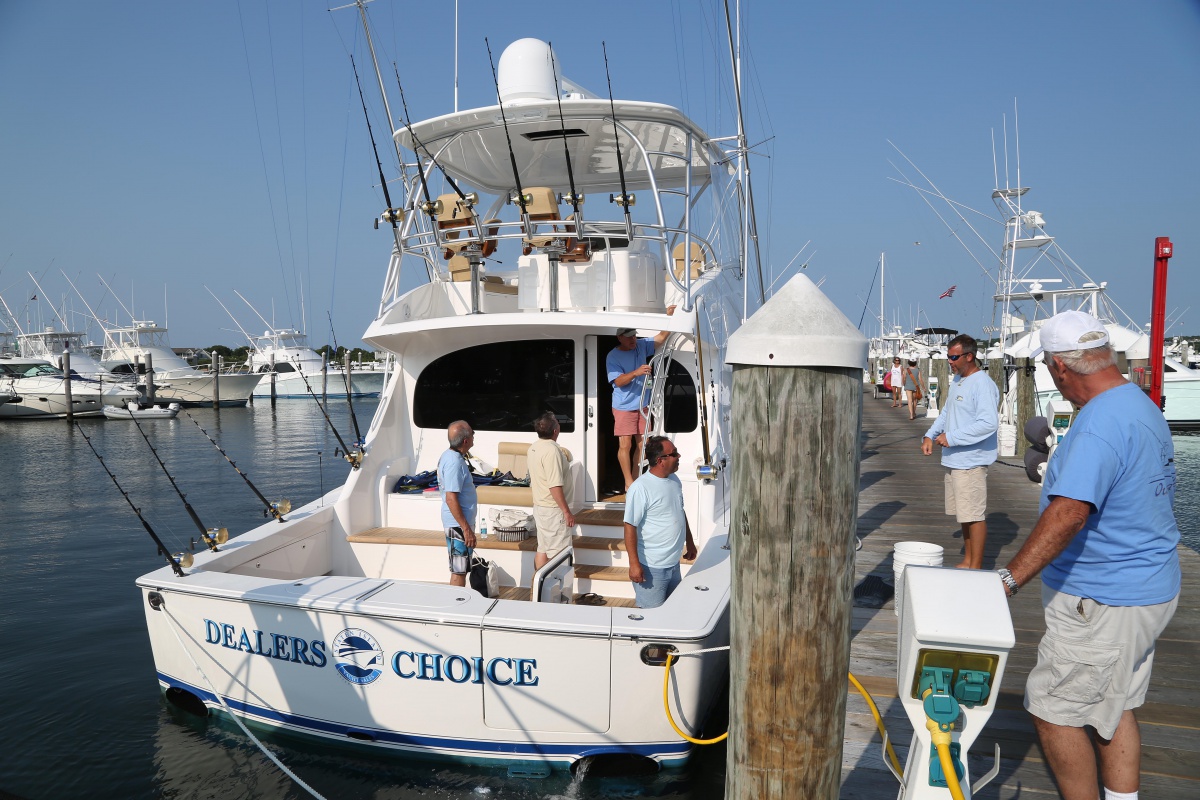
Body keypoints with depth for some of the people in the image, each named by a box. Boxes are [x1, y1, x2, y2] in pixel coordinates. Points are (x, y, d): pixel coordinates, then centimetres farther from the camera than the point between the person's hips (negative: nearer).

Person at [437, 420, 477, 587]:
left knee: (460, 570, 18)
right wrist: (466, 529, -24)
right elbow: (451, 499, -26)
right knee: (459, 571, -2)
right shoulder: (455, 462, -23)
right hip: (459, 523, -10)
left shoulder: (449, 455, 8)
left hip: (457, 523, 10)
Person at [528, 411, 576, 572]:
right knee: (557, 553, -1)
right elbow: (555, 486, -26)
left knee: (542, 549, 15)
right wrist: (567, 512, -21)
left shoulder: (534, 447, 6)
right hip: (553, 510, -9)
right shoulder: (552, 450, -23)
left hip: (539, 506, 9)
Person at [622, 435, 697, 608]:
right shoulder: (640, 488, -21)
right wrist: (634, 563, -23)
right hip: (652, 568, -8)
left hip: (674, 564, 8)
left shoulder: (674, 480, 5)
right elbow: (630, 527, -21)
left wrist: (689, 542, 22)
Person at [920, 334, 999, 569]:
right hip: (954, 460, 10)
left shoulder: (982, 385, -16)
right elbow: (946, 413, 23)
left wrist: (951, 437, -22)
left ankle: (976, 567, 8)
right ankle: (967, 560, 29)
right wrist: (930, 435, 7)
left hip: (971, 461, -9)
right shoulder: (956, 380, 13)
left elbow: (989, 423, -25)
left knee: (974, 515, -2)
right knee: (963, 514, 17)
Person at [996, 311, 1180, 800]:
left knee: (1054, 711, 3)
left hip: (1102, 605, -10)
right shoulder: (1142, 405, 8)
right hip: (1149, 589, 10)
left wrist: (1010, 579, -40)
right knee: (1114, 707, 21)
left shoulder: (1100, 425, -27)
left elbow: (1068, 513, -38)